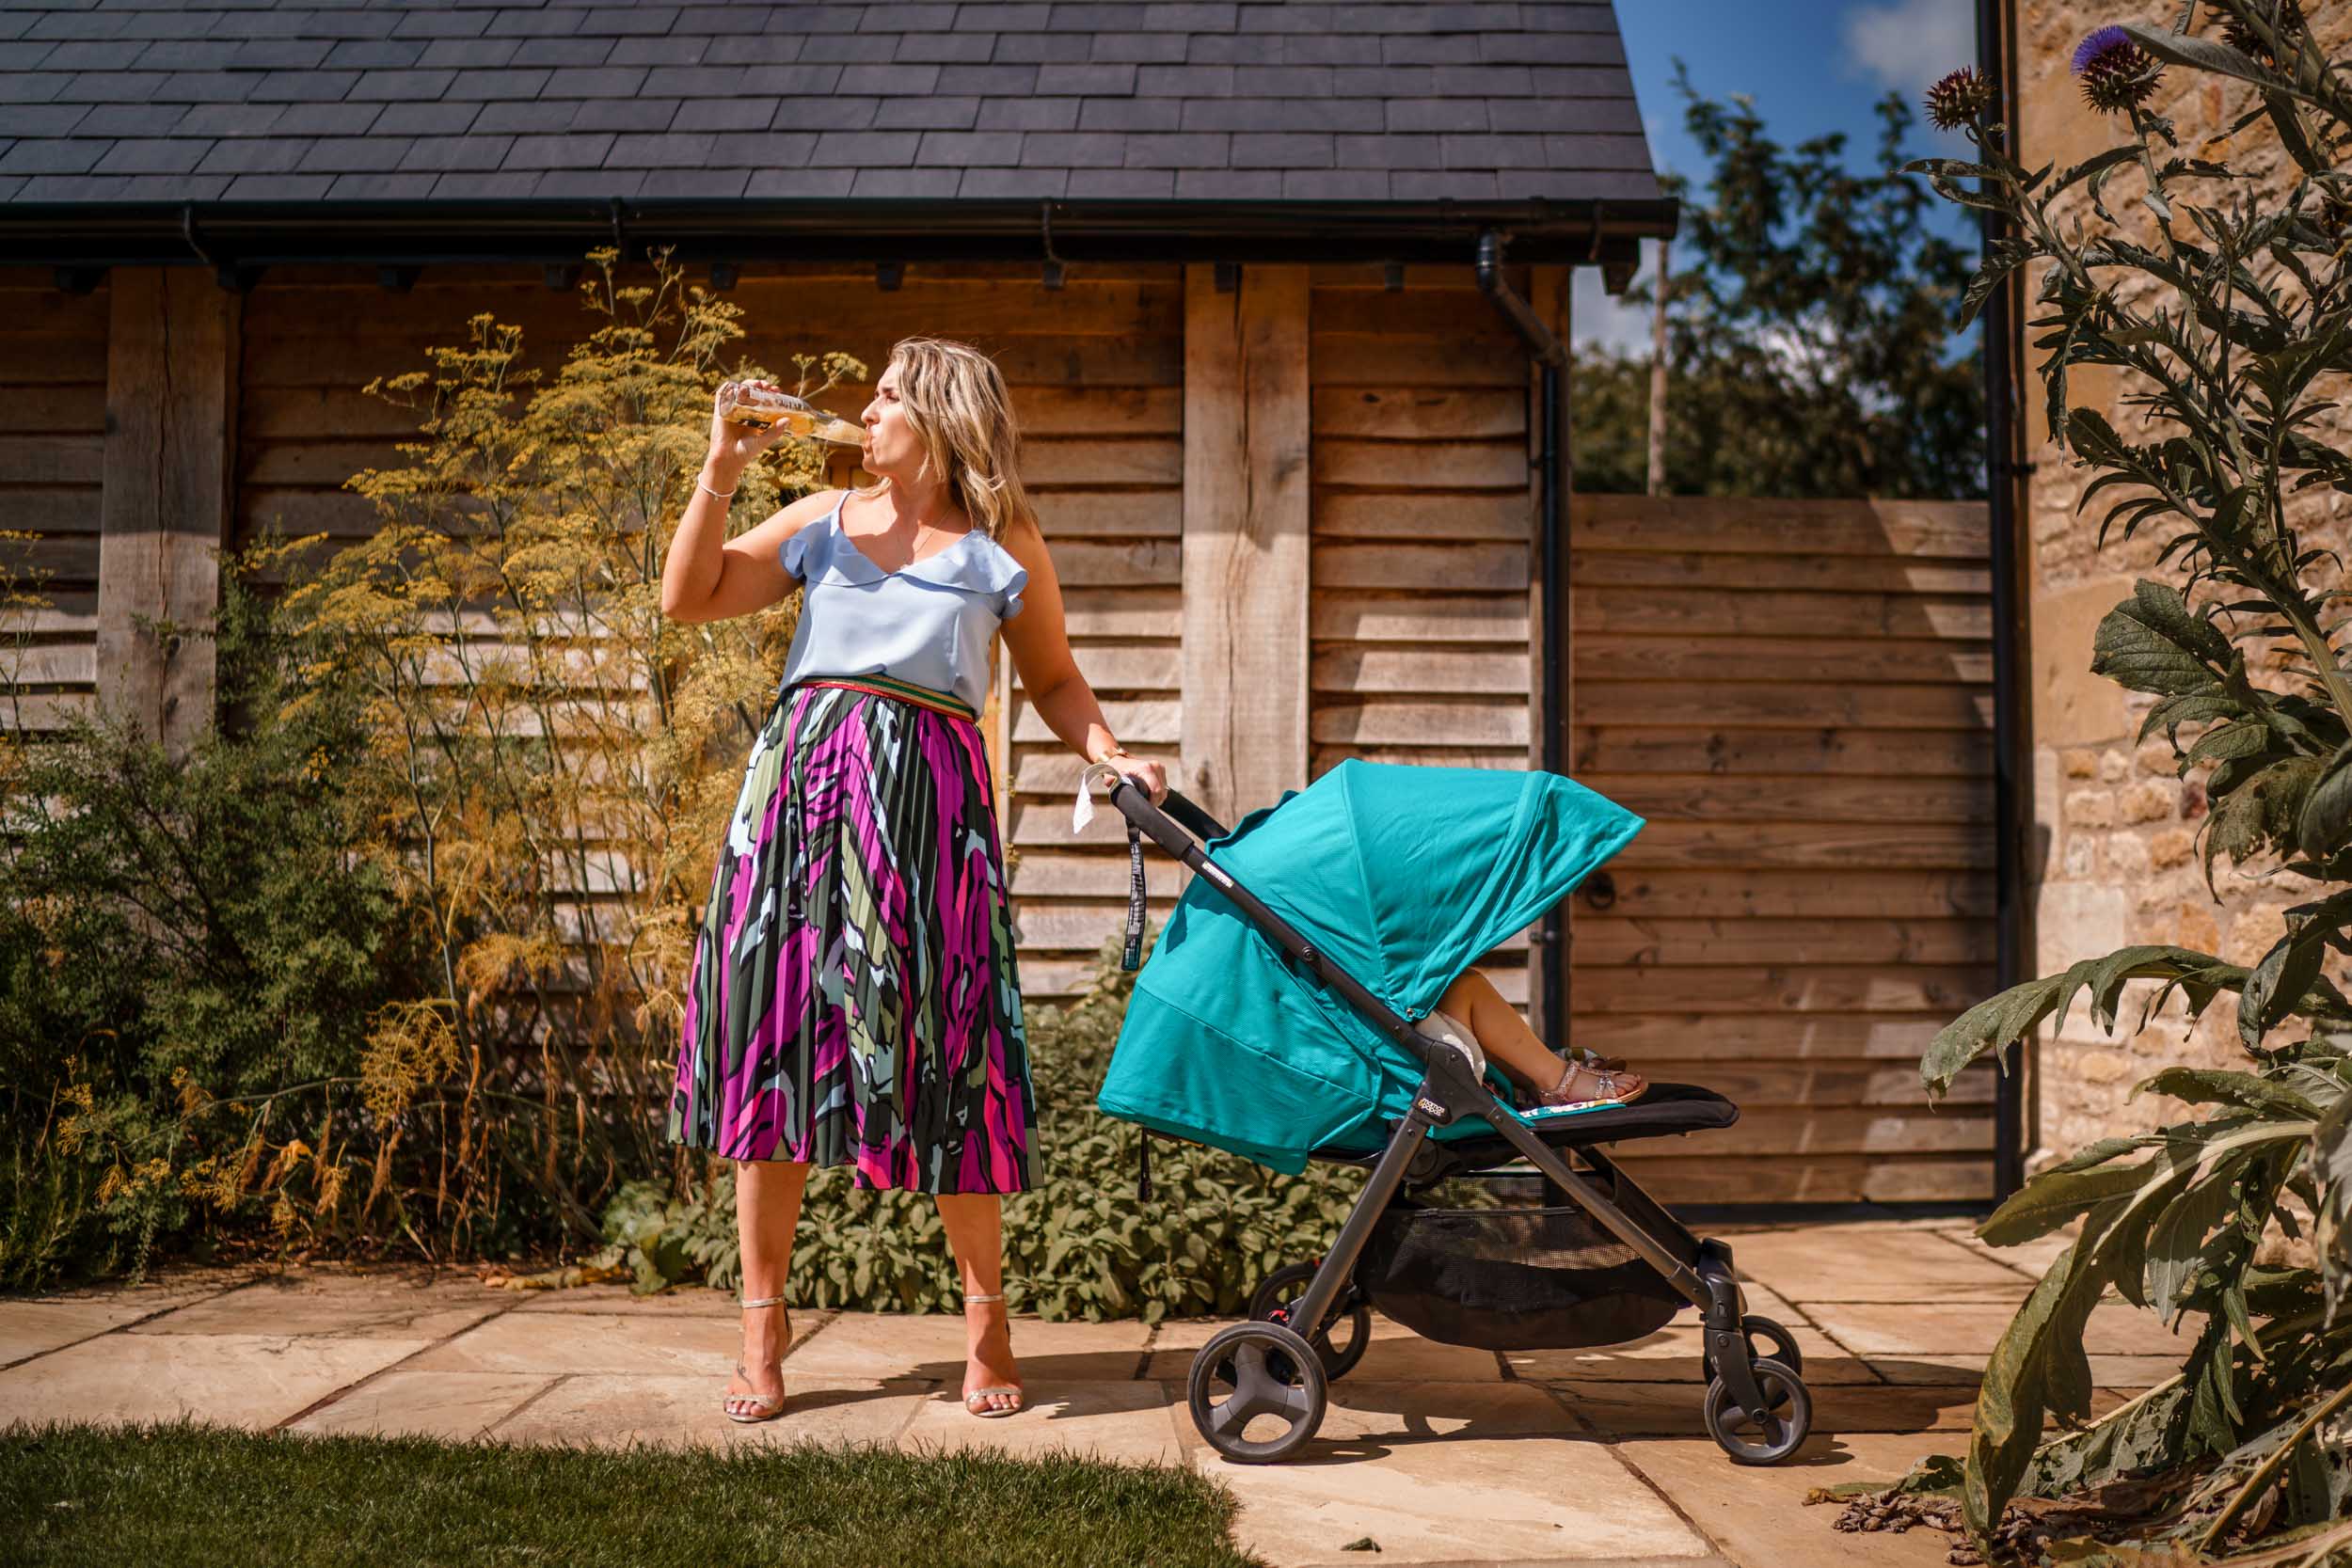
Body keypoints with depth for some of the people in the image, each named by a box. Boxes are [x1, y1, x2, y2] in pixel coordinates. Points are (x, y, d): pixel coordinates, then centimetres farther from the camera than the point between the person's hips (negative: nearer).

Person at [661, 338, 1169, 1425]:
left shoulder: (1004, 547, 11)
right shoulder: (821, 521, 17)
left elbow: (1052, 679, 15)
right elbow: (686, 598, 14)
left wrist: (1113, 755, -1)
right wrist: (721, 471, 8)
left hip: (927, 799, -2)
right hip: (799, 782, 3)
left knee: (940, 1050, -3)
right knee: (776, 1037, 1)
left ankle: (986, 1315, 14)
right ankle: (763, 1326, 12)